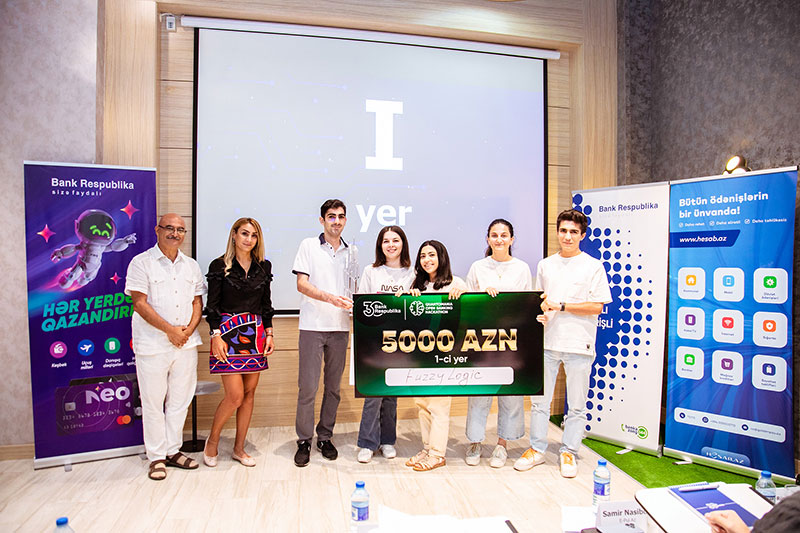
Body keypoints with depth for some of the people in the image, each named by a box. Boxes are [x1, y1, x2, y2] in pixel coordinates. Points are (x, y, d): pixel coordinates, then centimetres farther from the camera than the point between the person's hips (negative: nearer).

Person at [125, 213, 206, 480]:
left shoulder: (191, 265, 12)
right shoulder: (141, 263, -3)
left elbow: (197, 302, 11)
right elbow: (140, 304, -10)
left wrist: (189, 329, -6)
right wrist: (170, 330, -13)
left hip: (186, 344, 4)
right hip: (152, 345, -4)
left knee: (180, 399, 11)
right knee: (153, 401, 4)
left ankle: (173, 451, 24)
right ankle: (156, 456, 18)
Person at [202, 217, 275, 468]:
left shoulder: (263, 267, 9)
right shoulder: (219, 266, -2)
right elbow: (212, 305, -3)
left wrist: (269, 333, 7)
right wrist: (216, 335, -11)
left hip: (255, 334, 5)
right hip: (228, 333, -4)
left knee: (249, 393, 7)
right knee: (235, 395, -7)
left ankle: (239, 448, 22)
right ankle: (212, 441, 19)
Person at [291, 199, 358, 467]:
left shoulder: (351, 252, 13)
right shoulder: (309, 246, 3)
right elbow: (302, 284, -6)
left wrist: (353, 302, -4)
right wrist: (329, 297, -20)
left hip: (340, 327, 4)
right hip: (312, 325, -3)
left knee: (333, 386, 9)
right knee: (308, 386, -2)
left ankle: (325, 437, 23)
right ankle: (304, 441, 12)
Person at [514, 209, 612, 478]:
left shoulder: (593, 266, -1)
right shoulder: (545, 265, 11)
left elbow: (598, 306, -7)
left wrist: (562, 306, -14)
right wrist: (541, 312, -4)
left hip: (578, 344, -3)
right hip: (546, 342, 3)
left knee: (576, 405, 7)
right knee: (539, 400, 9)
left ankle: (568, 452, 24)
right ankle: (537, 449, 23)